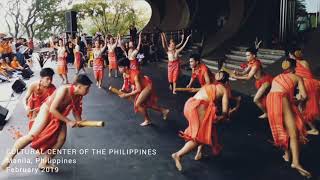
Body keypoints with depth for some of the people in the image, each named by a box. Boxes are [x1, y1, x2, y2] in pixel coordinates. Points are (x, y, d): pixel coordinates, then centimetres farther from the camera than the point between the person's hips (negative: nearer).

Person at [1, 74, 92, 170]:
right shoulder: (64, 90, -32)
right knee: (32, 135, -16)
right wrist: (68, 121, -28)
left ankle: (44, 163, 8)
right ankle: (9, 157, 2)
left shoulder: (78, 96, -10)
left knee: (61, 139, -7)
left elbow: (75, 109, 8)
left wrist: (78, 121, -11)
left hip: (59, 115, 7)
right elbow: (52, 109, -31)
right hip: (47, 110, -7)